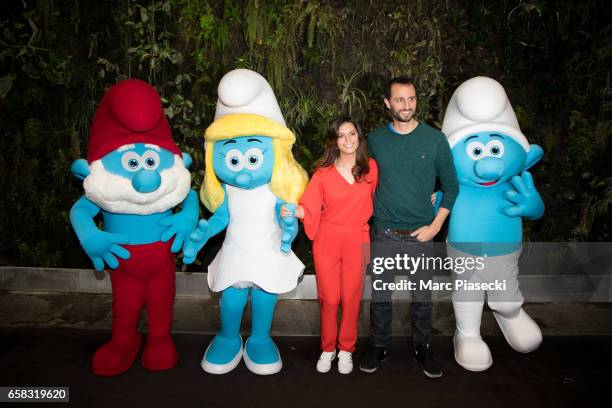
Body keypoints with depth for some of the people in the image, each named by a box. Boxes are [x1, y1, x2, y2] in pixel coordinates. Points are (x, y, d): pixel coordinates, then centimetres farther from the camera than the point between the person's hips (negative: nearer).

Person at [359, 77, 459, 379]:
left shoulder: (435, 139, -3)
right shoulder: (375, 140, 1)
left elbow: (451, 186, 3)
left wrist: (435, 226, -5)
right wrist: (371, 217, 3)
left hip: (421, 235, 0)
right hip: (383, 234, 1)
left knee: (422, 296, 12)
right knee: (380, 294, 11)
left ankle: (422, 347, 33)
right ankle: (379, 347, 30)